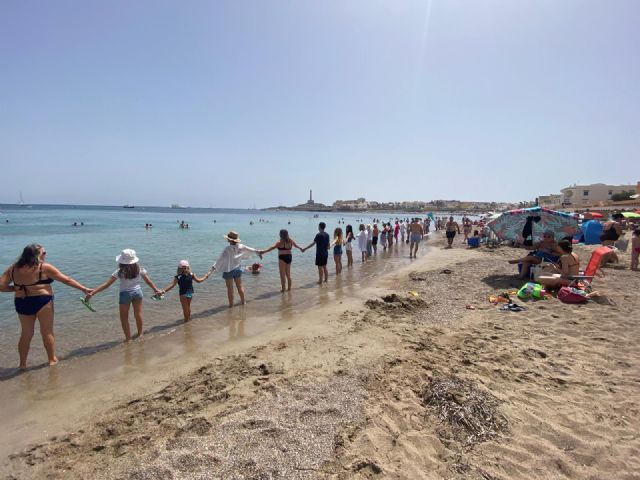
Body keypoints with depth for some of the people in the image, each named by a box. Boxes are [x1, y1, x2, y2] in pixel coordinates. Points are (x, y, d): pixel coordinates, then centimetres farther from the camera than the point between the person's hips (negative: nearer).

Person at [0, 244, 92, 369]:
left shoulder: (14, 268, 6)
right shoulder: (44, 268, -8)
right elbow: (66, 280, -5)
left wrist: (17, 288, 13)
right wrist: (84, 289, 1)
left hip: (21, 303, 5)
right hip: (42, 301, -5)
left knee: (26, 334, 17)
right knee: (47, 332, 8)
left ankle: (22, 363, 25)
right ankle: (52, 359, 16)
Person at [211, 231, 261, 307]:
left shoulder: (227, 249, -22)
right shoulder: (240, 247, -5)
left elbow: (221, 258, -27)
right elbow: (250, 249, 11)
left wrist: (214, 266, -26)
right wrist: (257, 252, 28)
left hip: (229, 270, -5)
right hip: (237, 269, 5)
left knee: (230, 288, 6)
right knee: (240, 286, 19)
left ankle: (231, 305, 14)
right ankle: (243, 301, 31)